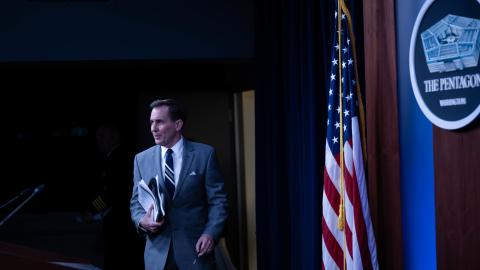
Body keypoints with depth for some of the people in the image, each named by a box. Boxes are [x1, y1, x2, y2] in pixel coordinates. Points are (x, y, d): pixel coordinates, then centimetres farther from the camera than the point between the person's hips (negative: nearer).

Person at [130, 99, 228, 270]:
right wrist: (142, 221, -10)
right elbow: (136, 202, 11)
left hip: (196, 249, -2)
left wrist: (211, 233, -15)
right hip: (158, 252, 2)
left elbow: (218, 200, -1)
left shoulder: (205, 154, -1)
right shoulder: (142, 159, 7)